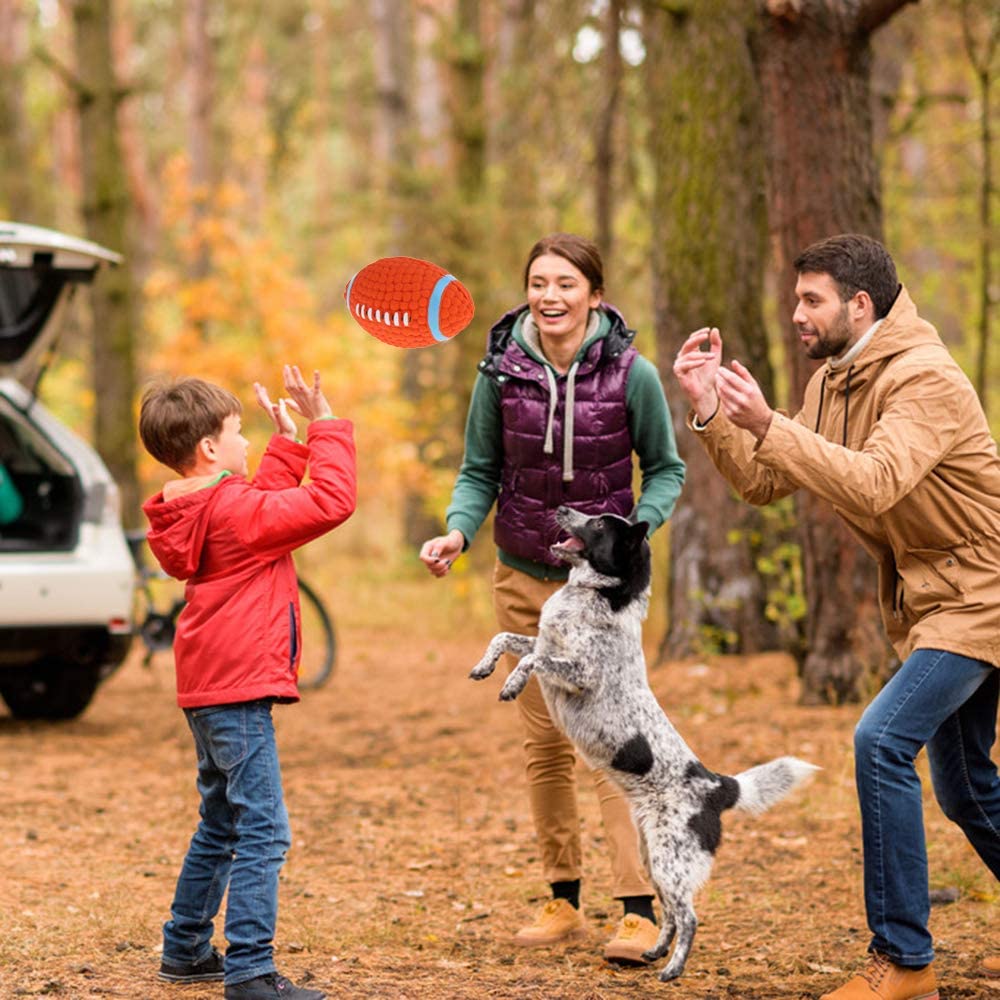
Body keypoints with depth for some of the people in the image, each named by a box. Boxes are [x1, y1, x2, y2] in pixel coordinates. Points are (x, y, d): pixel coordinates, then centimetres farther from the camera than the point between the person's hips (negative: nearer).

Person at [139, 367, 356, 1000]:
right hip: (240, 690, -10)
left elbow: (270, 503, 28)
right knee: (263, 832, -10)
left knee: (222, 825, 22)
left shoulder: (195, 512, 11)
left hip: (210, 688, 10)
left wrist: (289, 443, 24)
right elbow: (331, 501, -19)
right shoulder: (235, 511, -17)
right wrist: (327, 427, -9)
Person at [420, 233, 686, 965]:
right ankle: (564, 902, 19)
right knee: (545, 742, 9)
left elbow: (666, 469, -2)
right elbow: (481, 472, 2)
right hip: (523, 578, 3)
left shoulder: (632, 375, -13)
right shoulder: (500, 372, -7)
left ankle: (641, 910, -9)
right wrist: (458, 531, -16)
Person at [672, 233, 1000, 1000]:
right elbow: (765, 483, 3)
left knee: (883, 741, -22)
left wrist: (769, 425, -42)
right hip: (928, 599, 9)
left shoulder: (924, 380, -22)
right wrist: (711, 412, -12)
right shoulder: (832, 383, 6)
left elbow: (873, 484, -37)